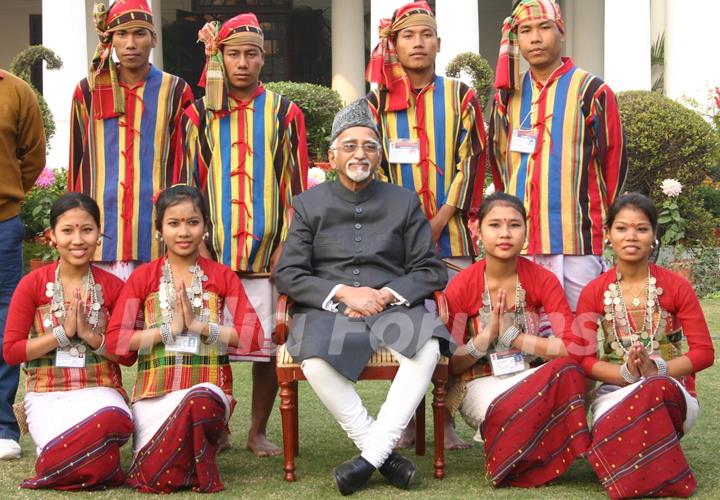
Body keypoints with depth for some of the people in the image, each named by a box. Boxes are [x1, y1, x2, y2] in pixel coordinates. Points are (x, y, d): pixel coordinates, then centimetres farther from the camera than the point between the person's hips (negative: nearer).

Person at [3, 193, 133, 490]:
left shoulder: (113, 287, 5)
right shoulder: (33, 285, 2)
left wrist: (90, 334, -11)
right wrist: (63, 333, -10)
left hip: (100, 391, 2)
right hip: (46, 394, -1)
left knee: (109, 419, -35)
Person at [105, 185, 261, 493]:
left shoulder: (223, 277, 9)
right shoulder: (143, 277, 8)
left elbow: (251, 336, -2)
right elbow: (115, 340, -2)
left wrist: (199, 325, -11)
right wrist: (170, 328, -9)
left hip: (208, 388, 0)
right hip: (154, 390, 0)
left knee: (199, 401, -38)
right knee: (157, 478, -19)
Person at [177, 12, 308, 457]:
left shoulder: (286, 113, 8)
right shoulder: (200, 115, 9)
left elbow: (297, 187, 5)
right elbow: (186, 184, 9)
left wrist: (287, 245, -4)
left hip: (269, 253, 0)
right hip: (213, 253, 0)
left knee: (268, 345, 3)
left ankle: (259, 431, 17)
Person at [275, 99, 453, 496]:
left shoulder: (404, 202, 14)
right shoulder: (309, 204, 11)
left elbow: (430, 271, 9)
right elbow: (288, 275, 4)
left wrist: (388, 294, -10)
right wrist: (343, 293, -11)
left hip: (393, 304, 1)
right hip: (327, 309, -1)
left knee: (427, 349, -32)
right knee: (314, 358, -34)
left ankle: (371, 456, -24)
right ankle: (383, 452, -20)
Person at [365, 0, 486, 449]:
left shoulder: (460, 97, 8)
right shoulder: (379, 101, 9)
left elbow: (469, 163, 2)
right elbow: (373, 167, 5)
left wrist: (438, 223, -8)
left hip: (450, 230, 0)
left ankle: (448, 419, 8)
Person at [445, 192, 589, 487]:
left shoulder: (543, 280, -4)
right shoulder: (461, 286, -6)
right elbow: (448, 365, -3)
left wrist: (511, 335, -20)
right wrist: (486, 336, -20)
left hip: (535, 378, 3)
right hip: (482, 384, -3)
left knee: (567, 371, -33)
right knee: (514, 407, -38)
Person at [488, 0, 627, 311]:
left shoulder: (591, 91, -1)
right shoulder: (508, 94, 12)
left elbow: (614, 161, 2)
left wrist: (598, 220, 5)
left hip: (577, 241, -4)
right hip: (520, 242, 4)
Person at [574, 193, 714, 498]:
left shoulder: (676, 287, 0)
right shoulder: (594, 293, 3)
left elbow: (703, 352, -4)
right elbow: (583, 358, -1)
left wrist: (655, 369, -20)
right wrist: (626, 373, -20)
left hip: (672, 391, -1)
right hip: (615, 390, 1)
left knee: (655, 389, -39)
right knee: (608, 428, -36)